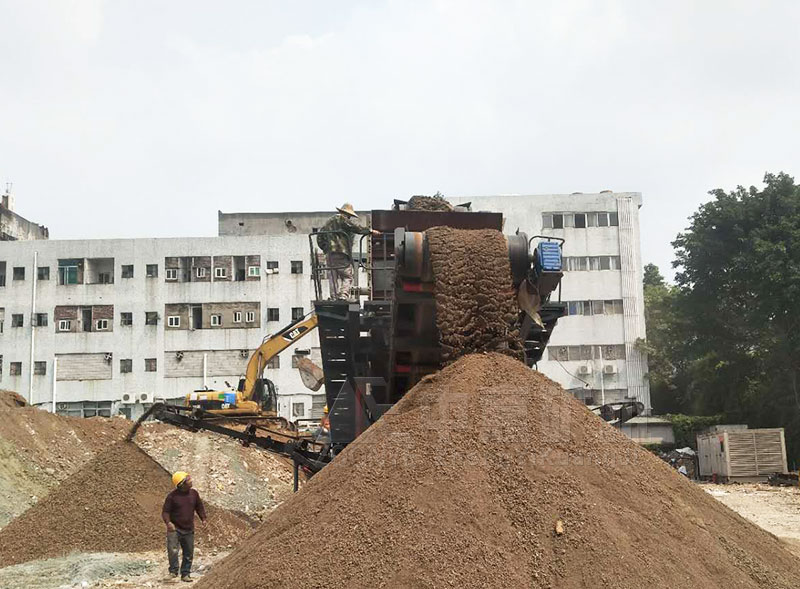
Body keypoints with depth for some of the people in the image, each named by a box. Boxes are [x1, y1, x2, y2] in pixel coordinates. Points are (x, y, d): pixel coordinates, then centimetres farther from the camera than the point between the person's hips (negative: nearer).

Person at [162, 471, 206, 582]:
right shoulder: (172, 496, -11)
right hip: (174, 529, -5)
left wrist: (203, 518, 4)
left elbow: (199, 506, 16)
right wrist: (168, 522, -27)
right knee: (173, 550, -21)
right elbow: (165, 511, -9)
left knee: (189, 553, 10)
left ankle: (185, 574, 23)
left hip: (189, 530, 5)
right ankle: (173, 571, -2)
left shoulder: (194, 493, 3)